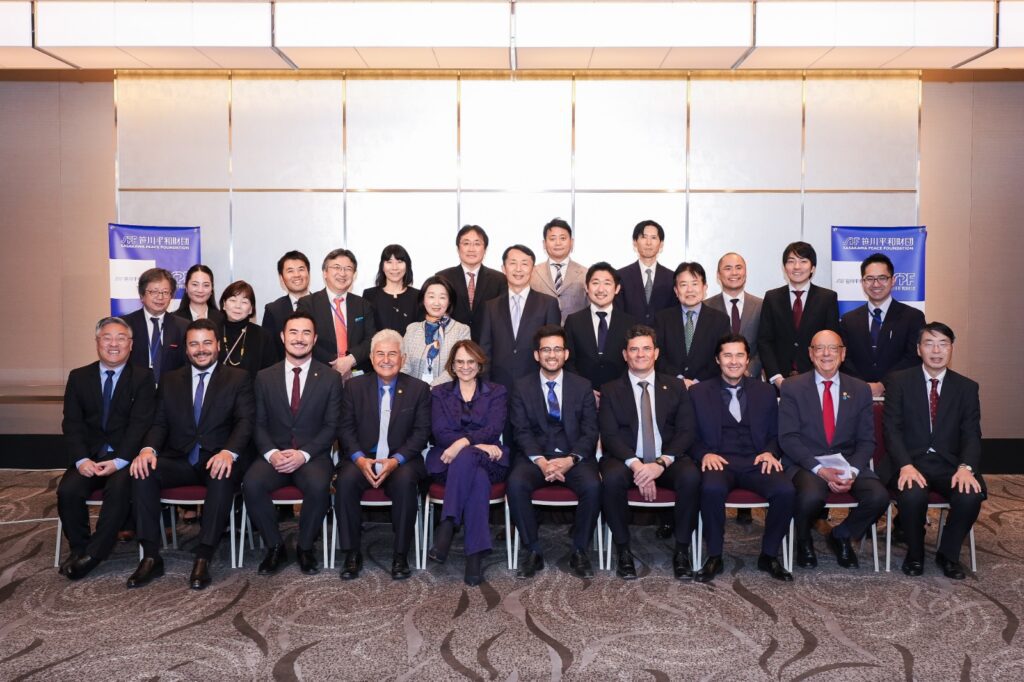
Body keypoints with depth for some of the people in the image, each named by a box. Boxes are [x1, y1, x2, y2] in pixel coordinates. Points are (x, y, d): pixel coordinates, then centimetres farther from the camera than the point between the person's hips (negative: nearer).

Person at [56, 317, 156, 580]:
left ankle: (93, 554, -18)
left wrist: (119, 461, -19)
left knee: (119, 488, -31)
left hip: (125, 457, -3)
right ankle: (78, 548, -2)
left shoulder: (142, 377, 2)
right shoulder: (78, 377, 12)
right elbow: (72, 424, 4)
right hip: (89, 457, 3)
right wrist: (81, 459, -13)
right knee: (67, 490, -23)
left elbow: (140, 424, -7)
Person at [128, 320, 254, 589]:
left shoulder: (238, 378, 7)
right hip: (179, 461, 3)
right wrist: (148, 449, -15)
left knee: (224, 477, -36)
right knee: (142, 472, -26)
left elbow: (245, 421, -5)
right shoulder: (170, 380, 17)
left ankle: (203, 559, -28)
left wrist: (229, 452, -26)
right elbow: (159, 423, 9)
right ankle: (151, 557, -18)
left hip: (218, 460, -3)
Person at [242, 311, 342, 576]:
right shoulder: (264, 377, 10)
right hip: (273, 454, 2)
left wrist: (303, 454, -15)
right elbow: (259, 423, 7)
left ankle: (305, 546, -6)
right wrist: (271, 453, -13)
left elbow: (331, 425, -1)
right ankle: (275, 546, -5)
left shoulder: (330, 378, 4)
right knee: (251, 484, -29)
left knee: (318, 486, -33)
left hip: (313, 455, -2)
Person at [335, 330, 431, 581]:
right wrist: (359, 458, -15)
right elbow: (345, 428, 4)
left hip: (401, 461, -1)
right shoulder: (354, 386, 9)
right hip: (362, 459, 1)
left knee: (406, 482, -33)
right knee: (345, 480, -29)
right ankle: (352, 553, -14)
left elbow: (421, 432, -1)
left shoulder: (419, 389, 5)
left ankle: (400, 555, -18)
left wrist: (396, 460, -16)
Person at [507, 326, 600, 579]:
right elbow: (521, 431, 0)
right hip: (535, 456, 0)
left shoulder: (582, 386, 9)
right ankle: (533, 552, -13)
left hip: (574, 457, 0)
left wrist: (571, 459, -16)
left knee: (593, 486, -30)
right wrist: (541, 461, -18)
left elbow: (590, 432, 3)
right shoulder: (522, 387, 8)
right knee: (516, 484, -31)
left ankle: (579, 551, -8)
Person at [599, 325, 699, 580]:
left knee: (691, 476, -31)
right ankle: (624, 551, -15)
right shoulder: (610, 390, 8)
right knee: (612, 478, -34)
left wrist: (661, 463, -15)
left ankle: (682, 550, -13)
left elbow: (686, 432, 2)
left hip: (668, 460, 1)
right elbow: (609, 435, -3)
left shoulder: (675, 387, 12)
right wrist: (636, 465, -21)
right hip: (625, 459, -1)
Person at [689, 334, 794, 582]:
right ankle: (714, 557, -14)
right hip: (717, 461, -2)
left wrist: (769, 452, -4)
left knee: (786, 490, -28)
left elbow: (775, 434, 17)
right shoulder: (698, 392, 10)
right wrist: (705, 454, -12)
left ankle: (768, 555, -3)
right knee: (712, 488, -36)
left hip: (755, 462, 2)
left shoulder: (765, 392, 16)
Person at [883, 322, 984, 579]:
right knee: (913, 495, -33)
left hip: (949, 464, 2)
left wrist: (966, 467, -19)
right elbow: (892, 429, -6)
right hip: (910, 461, -2)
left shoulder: (967, 387, 9)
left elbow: (971, 434, 2)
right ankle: (915, 553, -1)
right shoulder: (899, 381, 2)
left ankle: (948, 554, 1)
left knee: (971, 496, -29)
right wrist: (906, 466, -22)